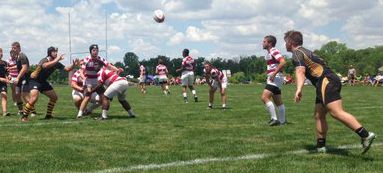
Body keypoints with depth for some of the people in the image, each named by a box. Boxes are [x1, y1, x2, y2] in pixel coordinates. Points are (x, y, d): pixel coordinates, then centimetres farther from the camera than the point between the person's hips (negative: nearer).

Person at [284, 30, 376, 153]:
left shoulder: (297, 53, -2)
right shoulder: (304, 51, 28)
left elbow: (300, 71, -20)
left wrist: (299, 89, -33)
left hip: (326, 81, -10)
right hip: (327, 82, 10)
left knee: (337, 112, -21)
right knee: (319, 116, 12)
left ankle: (365, 135, -30)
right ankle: (320, 146, 14)